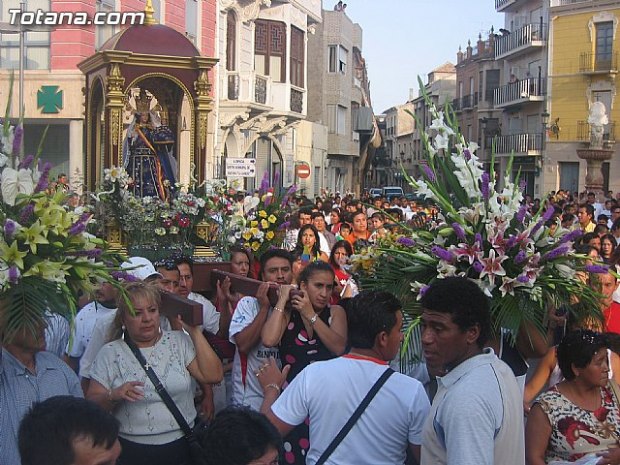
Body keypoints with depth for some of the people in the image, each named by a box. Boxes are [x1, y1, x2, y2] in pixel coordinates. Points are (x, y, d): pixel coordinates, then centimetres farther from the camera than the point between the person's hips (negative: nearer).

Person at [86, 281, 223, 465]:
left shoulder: (179, 341, 2)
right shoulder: (110, 353, -1)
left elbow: (213, 376, -8)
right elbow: (91, 405, -4)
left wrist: (194, 332, -8)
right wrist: (113, 396, -24)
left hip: (183, 445, 2)